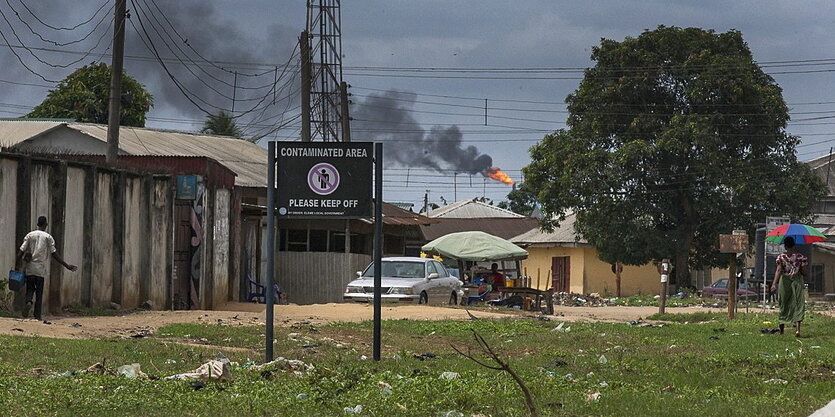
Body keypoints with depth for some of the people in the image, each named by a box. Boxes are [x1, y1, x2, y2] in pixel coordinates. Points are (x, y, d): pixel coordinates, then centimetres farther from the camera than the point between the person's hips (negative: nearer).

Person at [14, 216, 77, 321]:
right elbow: (54, 254, -5)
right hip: (41, 268, -1)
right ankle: (37, 314, 2)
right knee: (39, 292, 5)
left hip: (30, 268, 1)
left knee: (30, 288, 11)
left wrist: (16, 266, 2)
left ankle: (28, 302, -19)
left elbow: (21, 251, -2)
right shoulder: (48, 237, -1)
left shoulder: (30, 235, 4)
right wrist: (67, 266, -1)